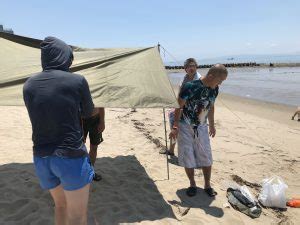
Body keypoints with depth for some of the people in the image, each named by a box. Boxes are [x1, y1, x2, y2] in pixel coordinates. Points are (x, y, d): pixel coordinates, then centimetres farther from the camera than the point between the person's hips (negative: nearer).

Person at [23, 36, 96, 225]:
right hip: (71, 156, -5)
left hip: (41, 158, 6)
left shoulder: (29, 85, 2)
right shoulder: (77, 80, -11)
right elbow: (89, 113, 4)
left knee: (60, 205, 26)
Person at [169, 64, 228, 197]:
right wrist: (175, 127, -17)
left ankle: (207, 185, 24)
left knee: (206, 157, 7)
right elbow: (179, 107, -17)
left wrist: (212, 125, 19)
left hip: (201, 127, 5)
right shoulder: (190, 87, -23)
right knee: (187, 157, 3)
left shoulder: (214, 89, -4)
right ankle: (192, 185, 23)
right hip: (185, 126, -5)